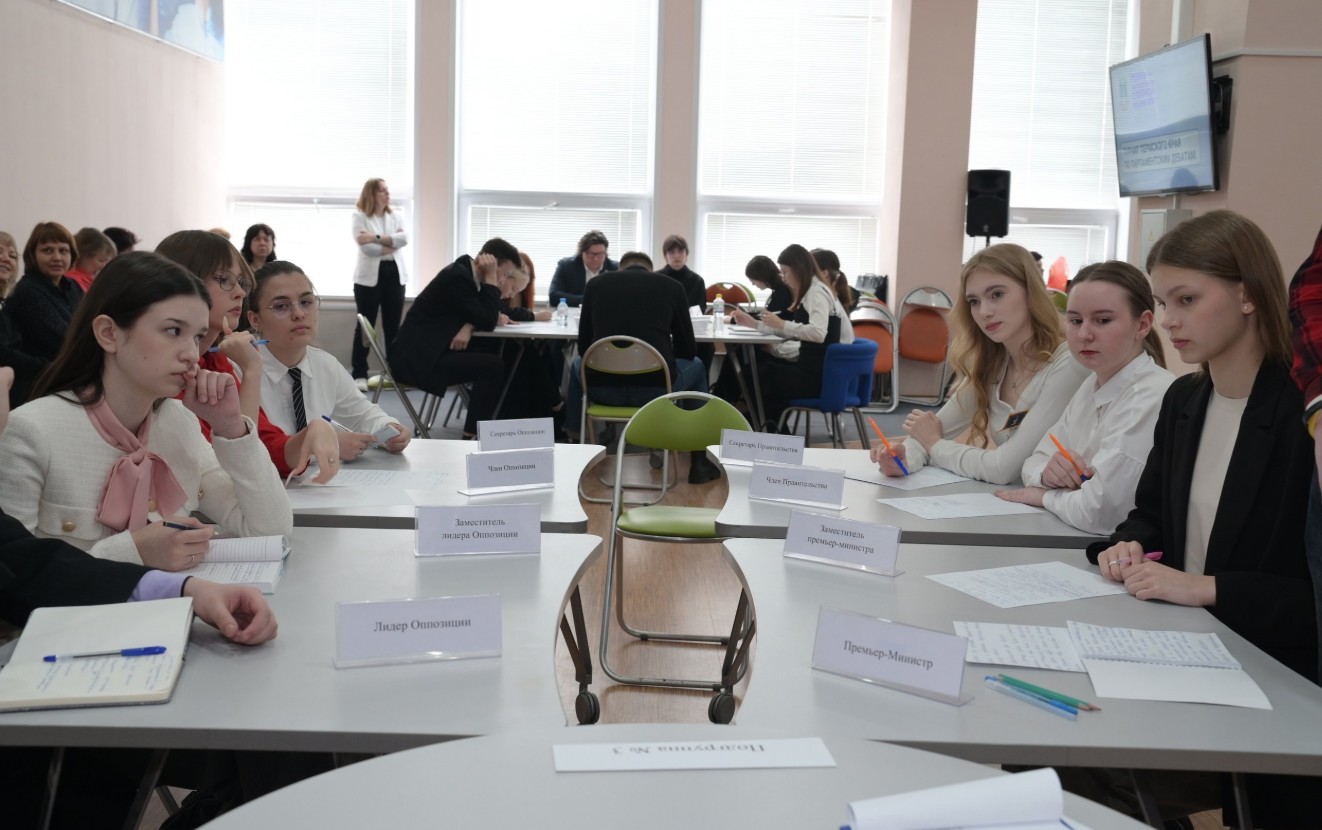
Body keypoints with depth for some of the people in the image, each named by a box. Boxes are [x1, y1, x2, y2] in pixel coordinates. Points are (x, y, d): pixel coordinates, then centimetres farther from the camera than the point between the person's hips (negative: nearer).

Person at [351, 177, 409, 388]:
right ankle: (359, 374, 2)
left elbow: (404, 238, -8)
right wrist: (391, 244, -7)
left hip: (394, 274, 4)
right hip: (369, 276, -4)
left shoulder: (395, 215, 11)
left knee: (393, 325, 6)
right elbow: (367, 248, -15)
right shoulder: (360, 216, -2)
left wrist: (377, 238, -18)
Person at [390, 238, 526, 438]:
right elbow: (487, 322, -19)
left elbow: (482, 317, 11)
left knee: (496, 356, 4)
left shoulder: (466, 272, 10)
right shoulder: (458, 276, -19)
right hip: (417, 358, -10)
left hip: (429, 351, 10)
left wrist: (468, 327, -11)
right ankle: (471, 436, -14)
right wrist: (491, 279, -14)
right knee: (492, 367, -19)